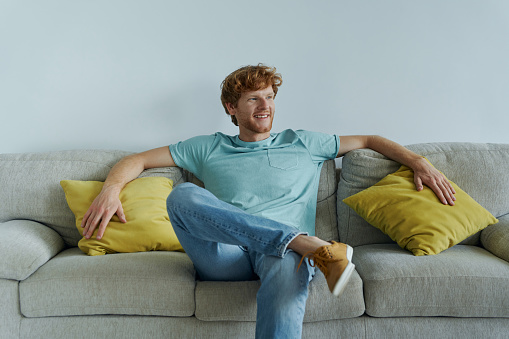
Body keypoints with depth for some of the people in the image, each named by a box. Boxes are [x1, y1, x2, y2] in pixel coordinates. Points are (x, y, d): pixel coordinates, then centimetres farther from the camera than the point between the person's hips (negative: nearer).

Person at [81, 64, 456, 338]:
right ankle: (309, 244, -35)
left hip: (282, 252, 0)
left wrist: (420, 163, 13)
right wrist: (112, 188, -2)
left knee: (287, 267, -40)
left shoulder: (302, 144, 22)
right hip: (224, 255, 1)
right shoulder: (208, 149, 20)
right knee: (183, 195, -29)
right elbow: (138, 160, 19)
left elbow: (369, 140, 26)